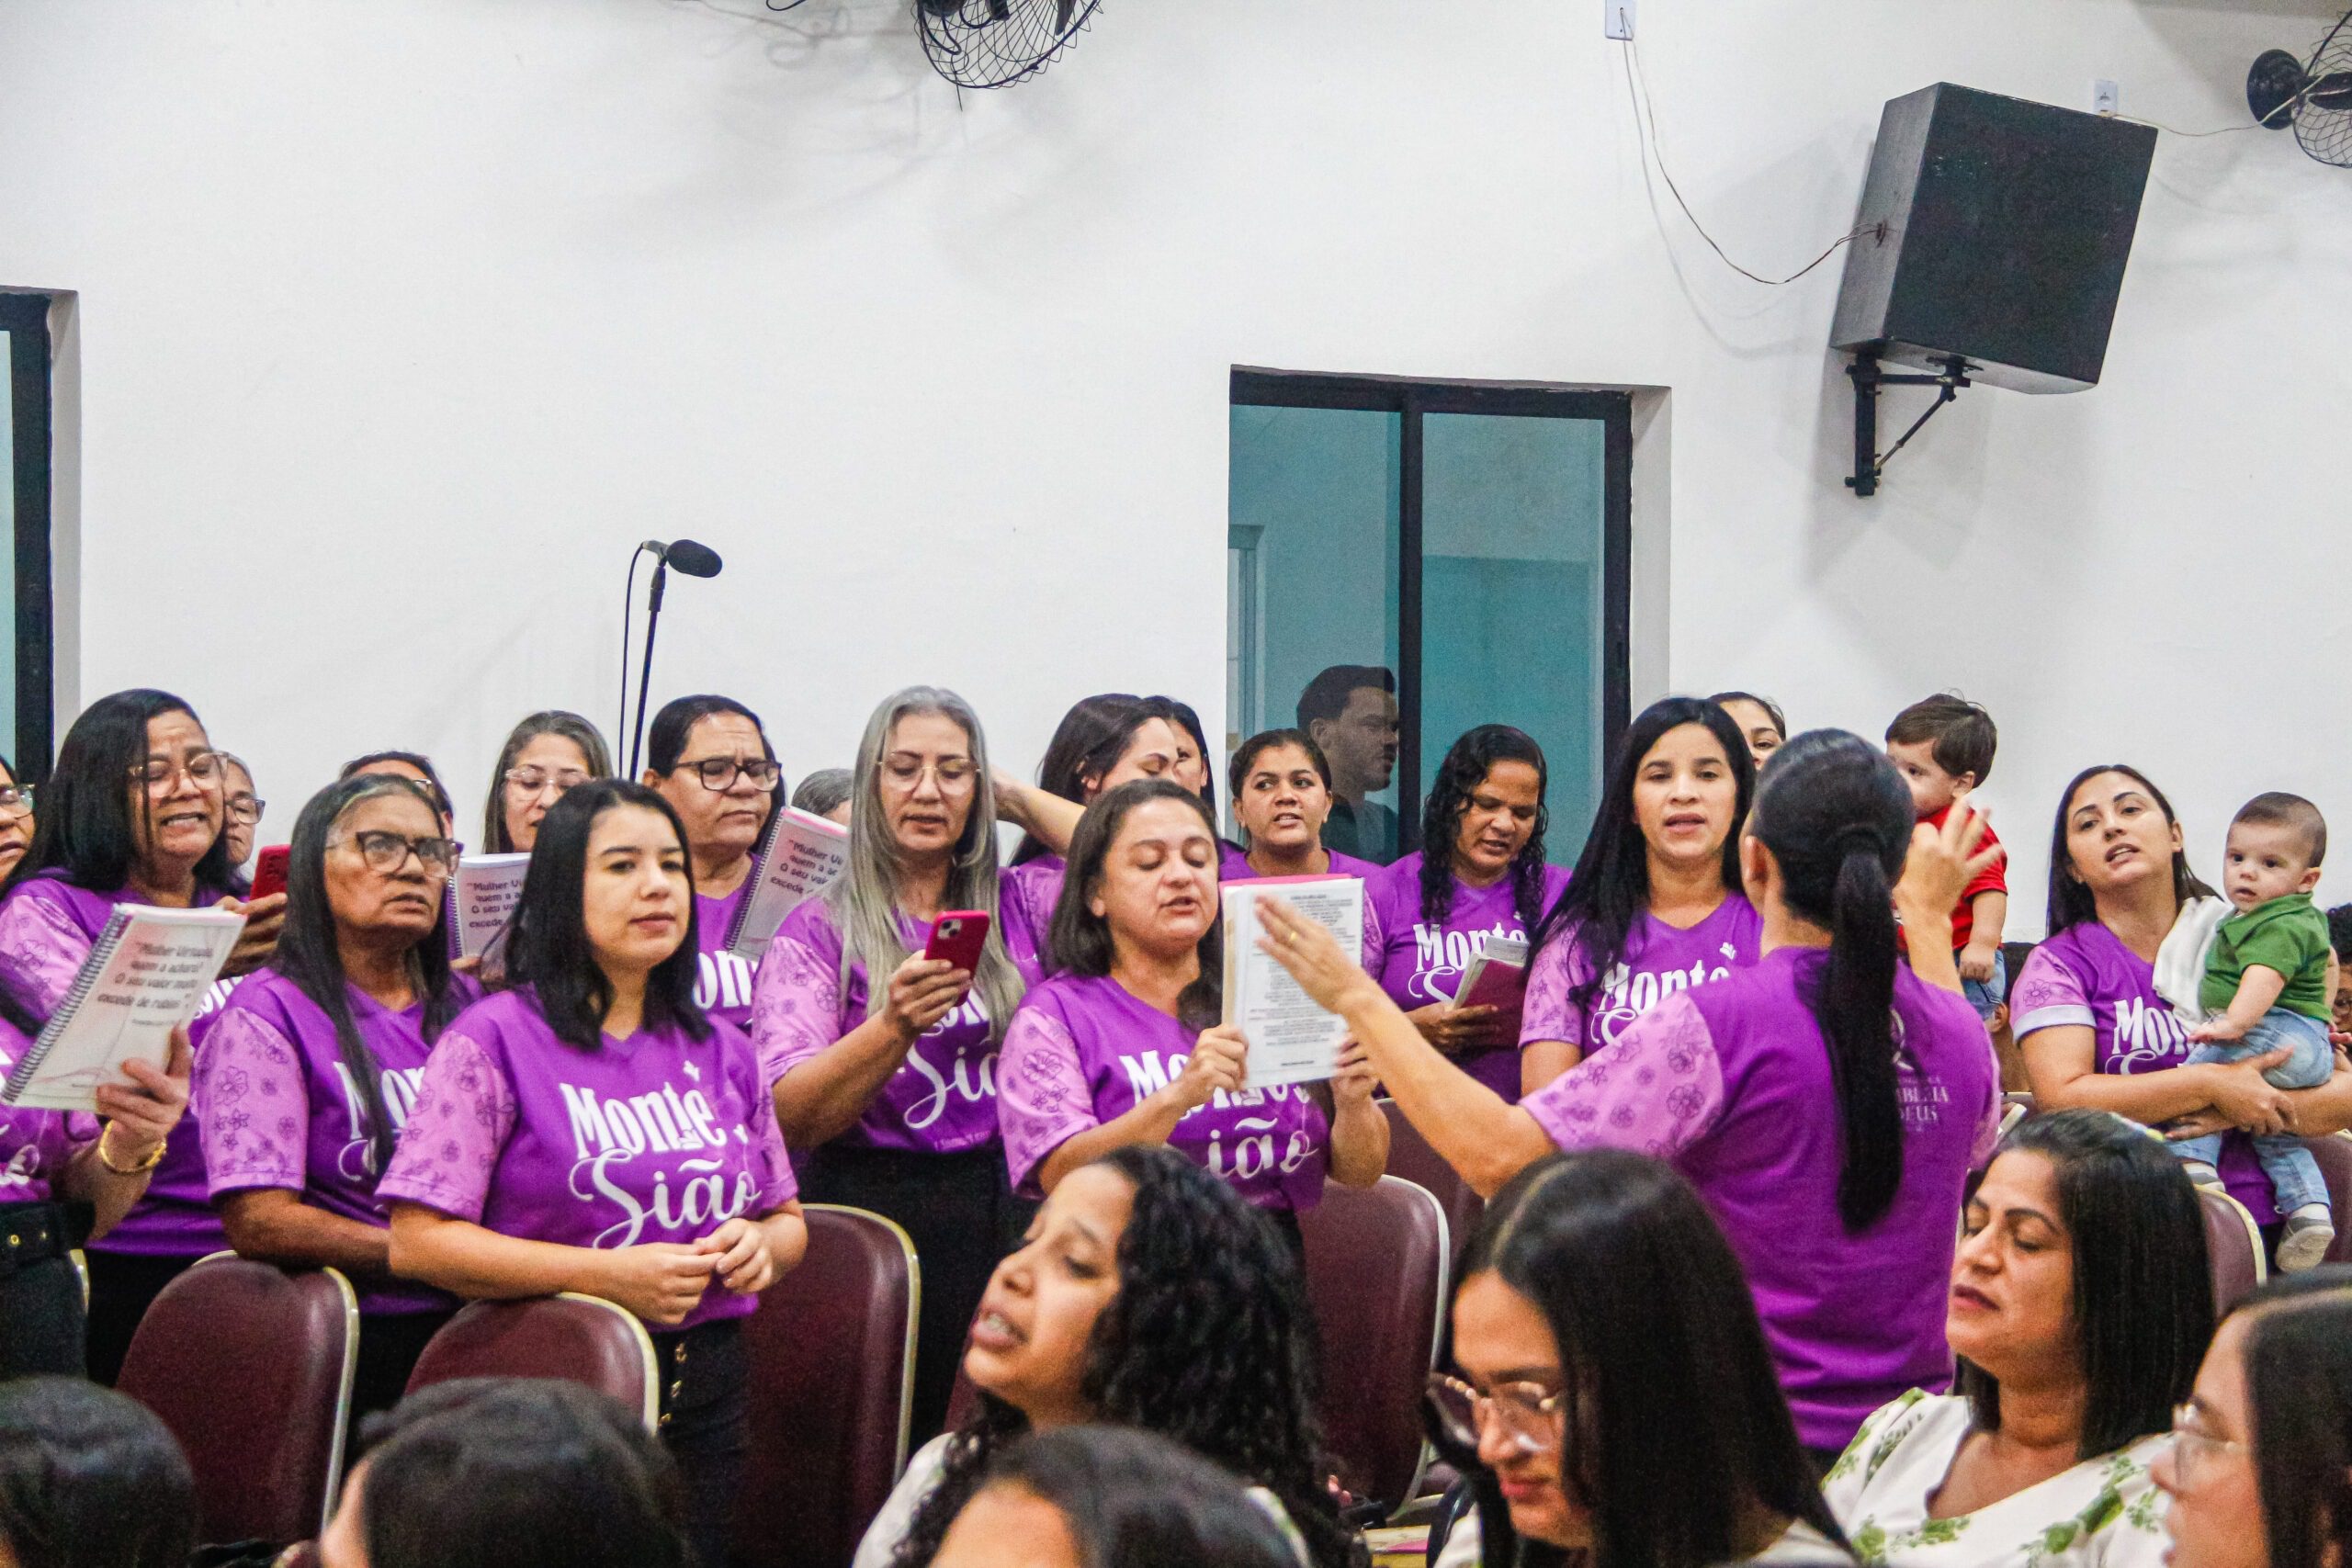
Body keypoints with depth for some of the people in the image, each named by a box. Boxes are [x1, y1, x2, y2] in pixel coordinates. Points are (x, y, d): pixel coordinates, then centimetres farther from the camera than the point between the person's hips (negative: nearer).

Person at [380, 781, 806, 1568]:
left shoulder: (720, 1050, 14)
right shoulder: (494, 1040, -4)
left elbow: (789, 1221, 23)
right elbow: (417, 1240, -12)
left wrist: (760, 1244, -3)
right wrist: (607, 1275, -18)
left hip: (711, 1395, 5)